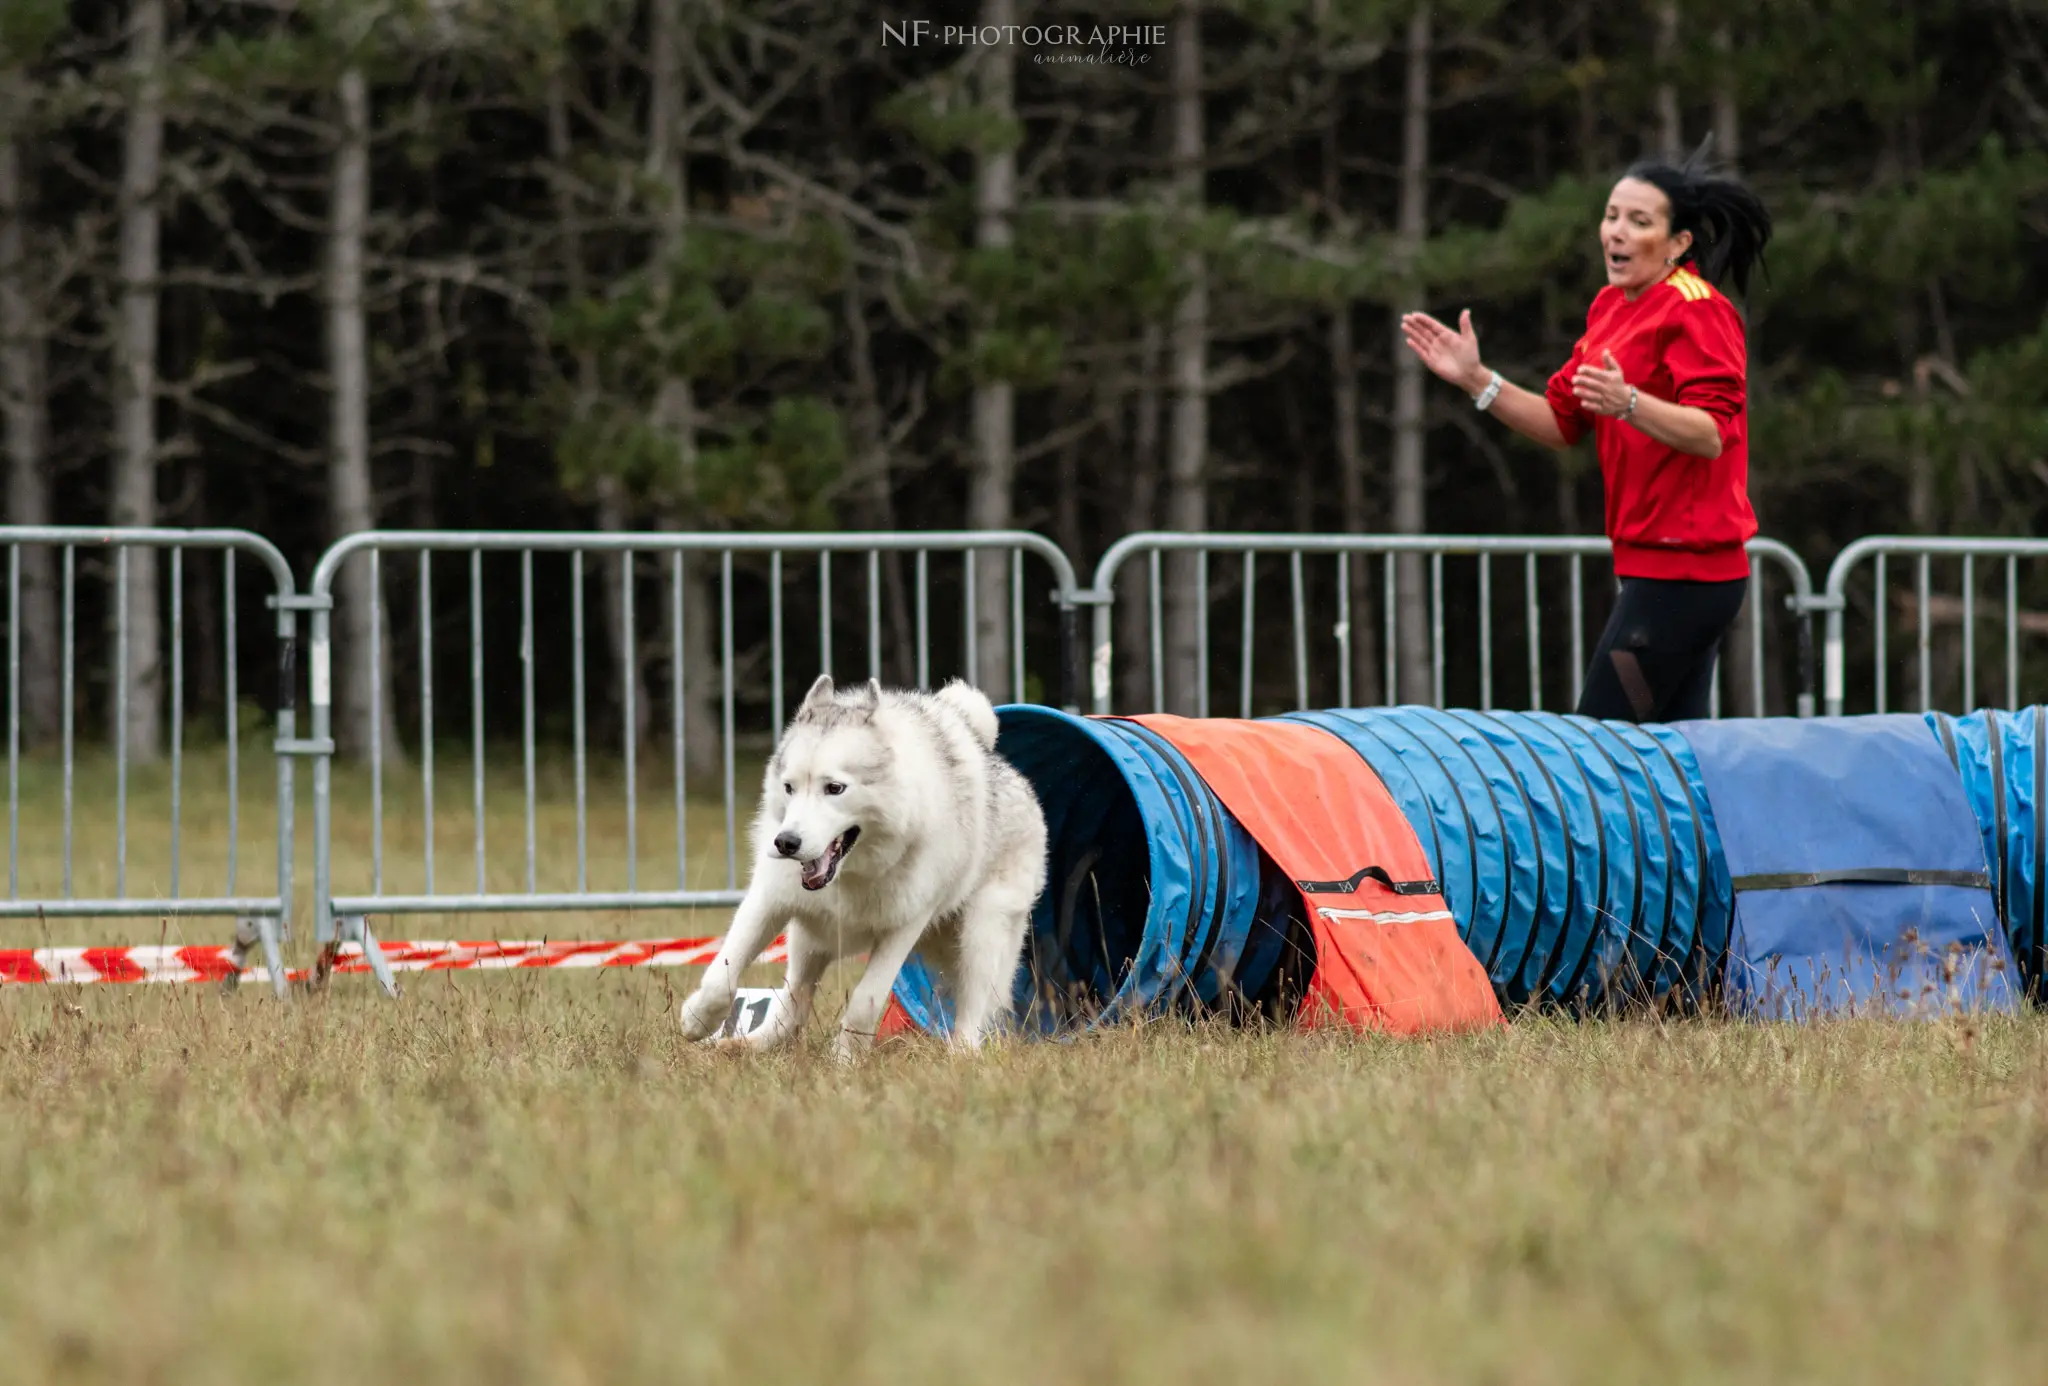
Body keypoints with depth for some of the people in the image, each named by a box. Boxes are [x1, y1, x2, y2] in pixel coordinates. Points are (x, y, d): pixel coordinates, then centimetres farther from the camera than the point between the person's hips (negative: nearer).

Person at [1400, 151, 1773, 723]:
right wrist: (1476, 379, 8)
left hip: (1680, 572, -10)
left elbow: (1713, 434, -23)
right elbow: (1562, 420, 19)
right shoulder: (1611, 308, 15)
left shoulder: (1696, 311, -13)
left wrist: (1628, 403, -38)